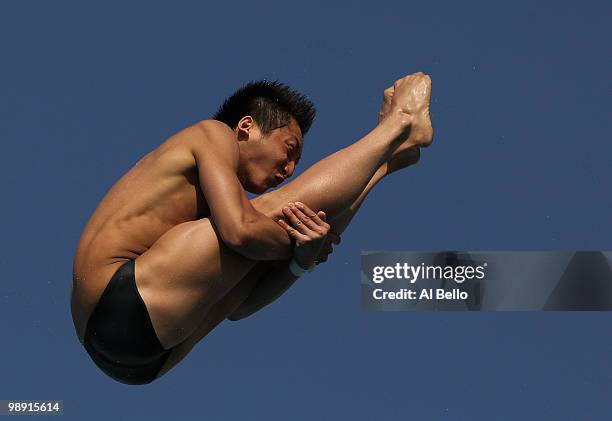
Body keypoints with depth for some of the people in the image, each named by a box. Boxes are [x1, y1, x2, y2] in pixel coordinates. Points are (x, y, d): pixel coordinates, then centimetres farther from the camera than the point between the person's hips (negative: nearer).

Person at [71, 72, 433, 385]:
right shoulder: (214, 133, 2)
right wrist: (298, 245, 4)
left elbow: (236, 306, 19)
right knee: (275, 213, -5)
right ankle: (399, 126, 8)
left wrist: (301, 259, 5)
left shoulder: (197, 200, 27)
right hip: (125, 300, -9)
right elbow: (239, 231, -16)